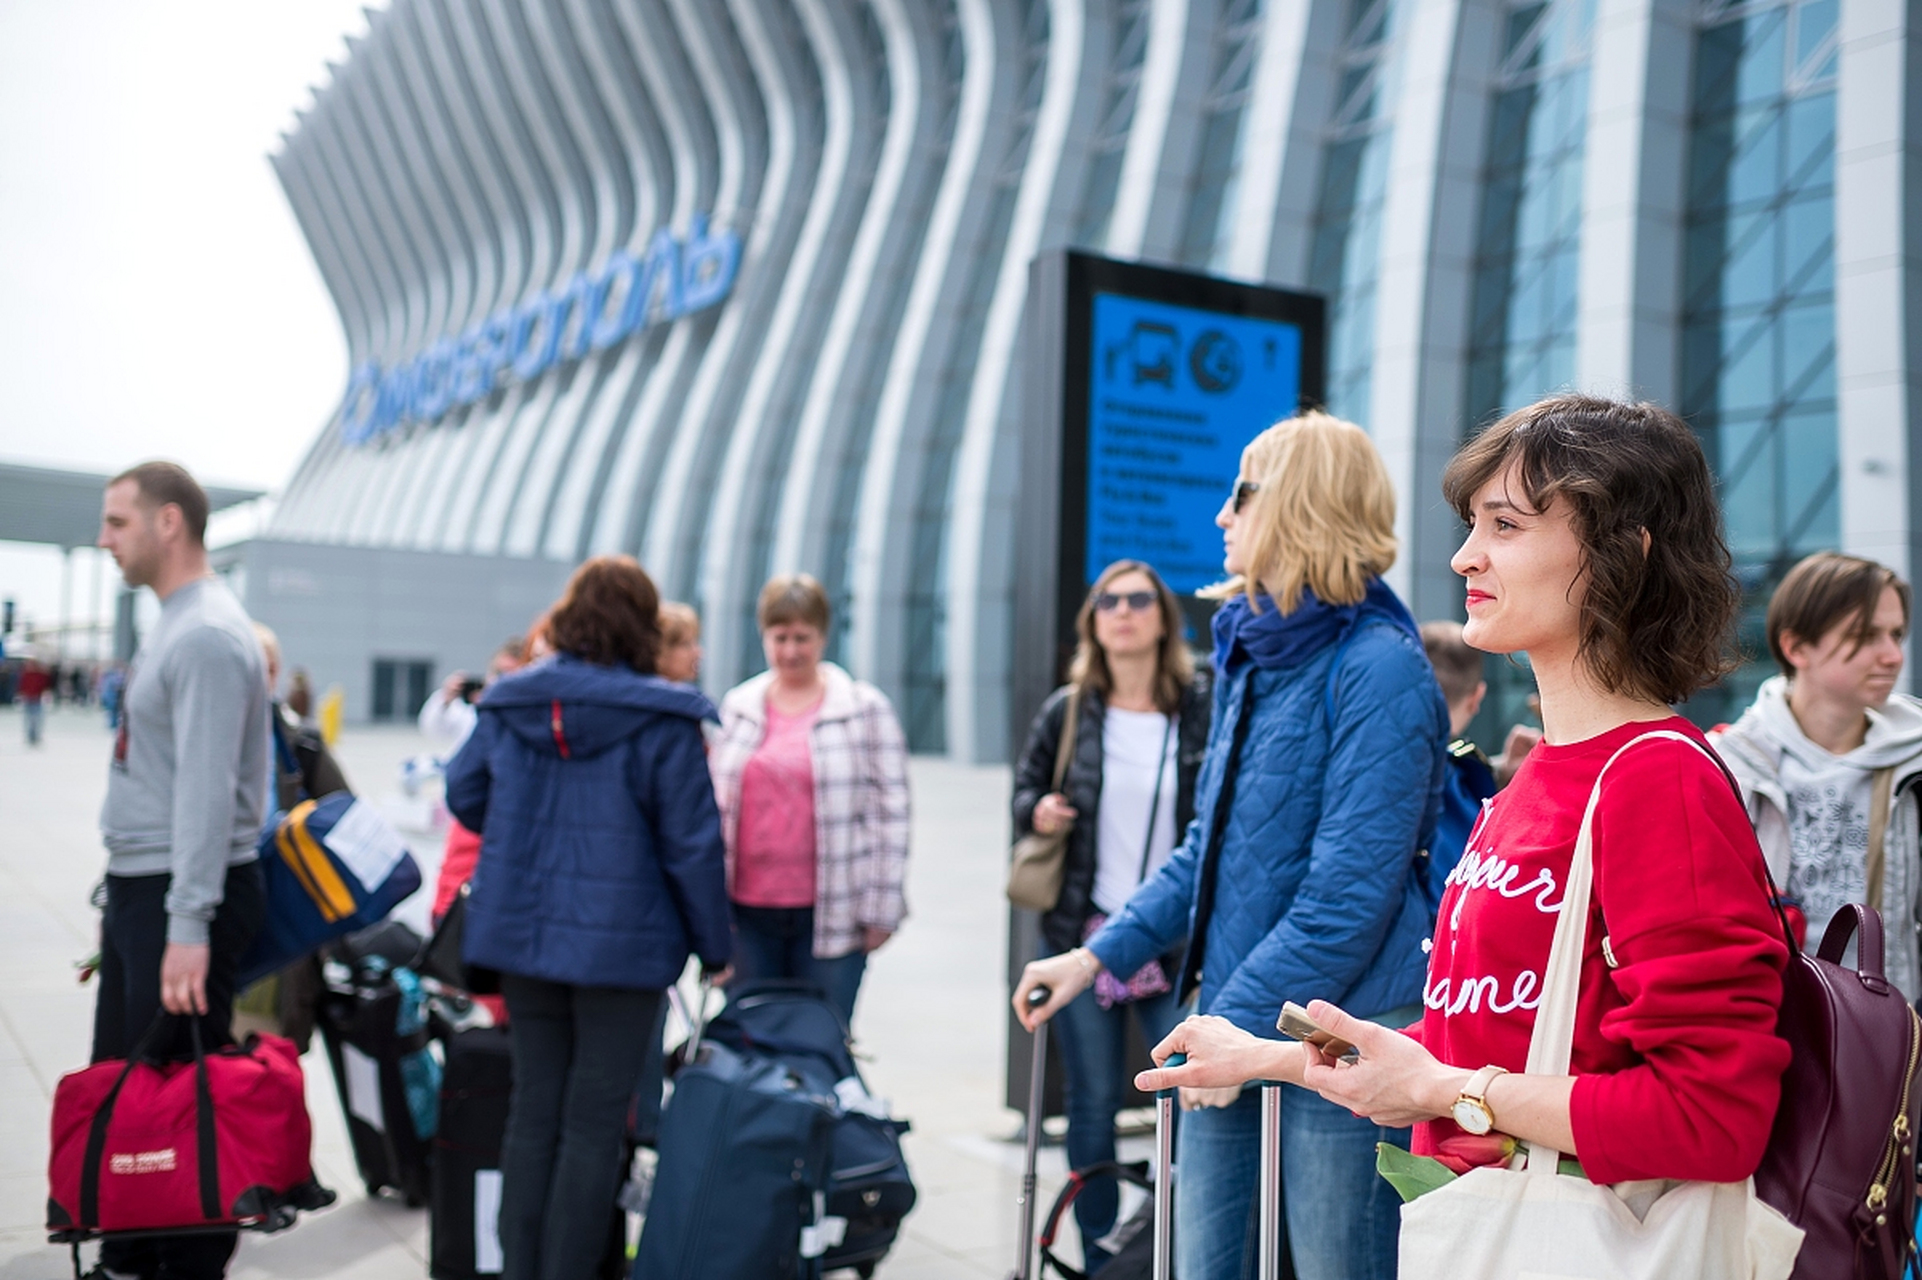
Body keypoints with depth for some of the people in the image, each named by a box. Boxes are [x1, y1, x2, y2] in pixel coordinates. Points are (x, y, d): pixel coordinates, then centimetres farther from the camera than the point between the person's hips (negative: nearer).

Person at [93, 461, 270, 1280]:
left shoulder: (208, 636, -17)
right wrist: (128, 896, 22)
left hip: (181, 897, -11)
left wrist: (189, 926, -27)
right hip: (136, 889, 11)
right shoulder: (172, 626, 14)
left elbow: (207, 791, -24)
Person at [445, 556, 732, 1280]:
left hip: (520, 931, 5)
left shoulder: (508, 704, 2)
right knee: (594, 1121, 4)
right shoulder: (661, 722, -13)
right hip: (622, 940, -5)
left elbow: (464, 797, 13)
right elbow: (692, 842, -11)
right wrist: (714, 945, -1)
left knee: (532, 1108, 15)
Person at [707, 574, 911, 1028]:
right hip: (746, 911, 3)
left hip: (830, 914, -3)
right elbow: (713, 805, 15)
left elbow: (891, 811, -2)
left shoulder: (865, 708, -1)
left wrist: (881, 909, -5)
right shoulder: (737, 706, 10)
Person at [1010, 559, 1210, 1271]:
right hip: (1084, 934, 2)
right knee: (1094, 1103, 9)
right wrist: (1036, 811, -7)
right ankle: (1098, 1255, 24)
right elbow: (1026, 788, 15)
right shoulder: (1067, 712, 4)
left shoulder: (1201, 713, -1)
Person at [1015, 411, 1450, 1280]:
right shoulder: (1252, 658, 11)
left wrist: (1246, 1021, -17)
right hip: (1229, 1024, 8)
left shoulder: (1380, 668, -14)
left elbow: (1351, 889, -19)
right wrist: (1098, 955, 12)